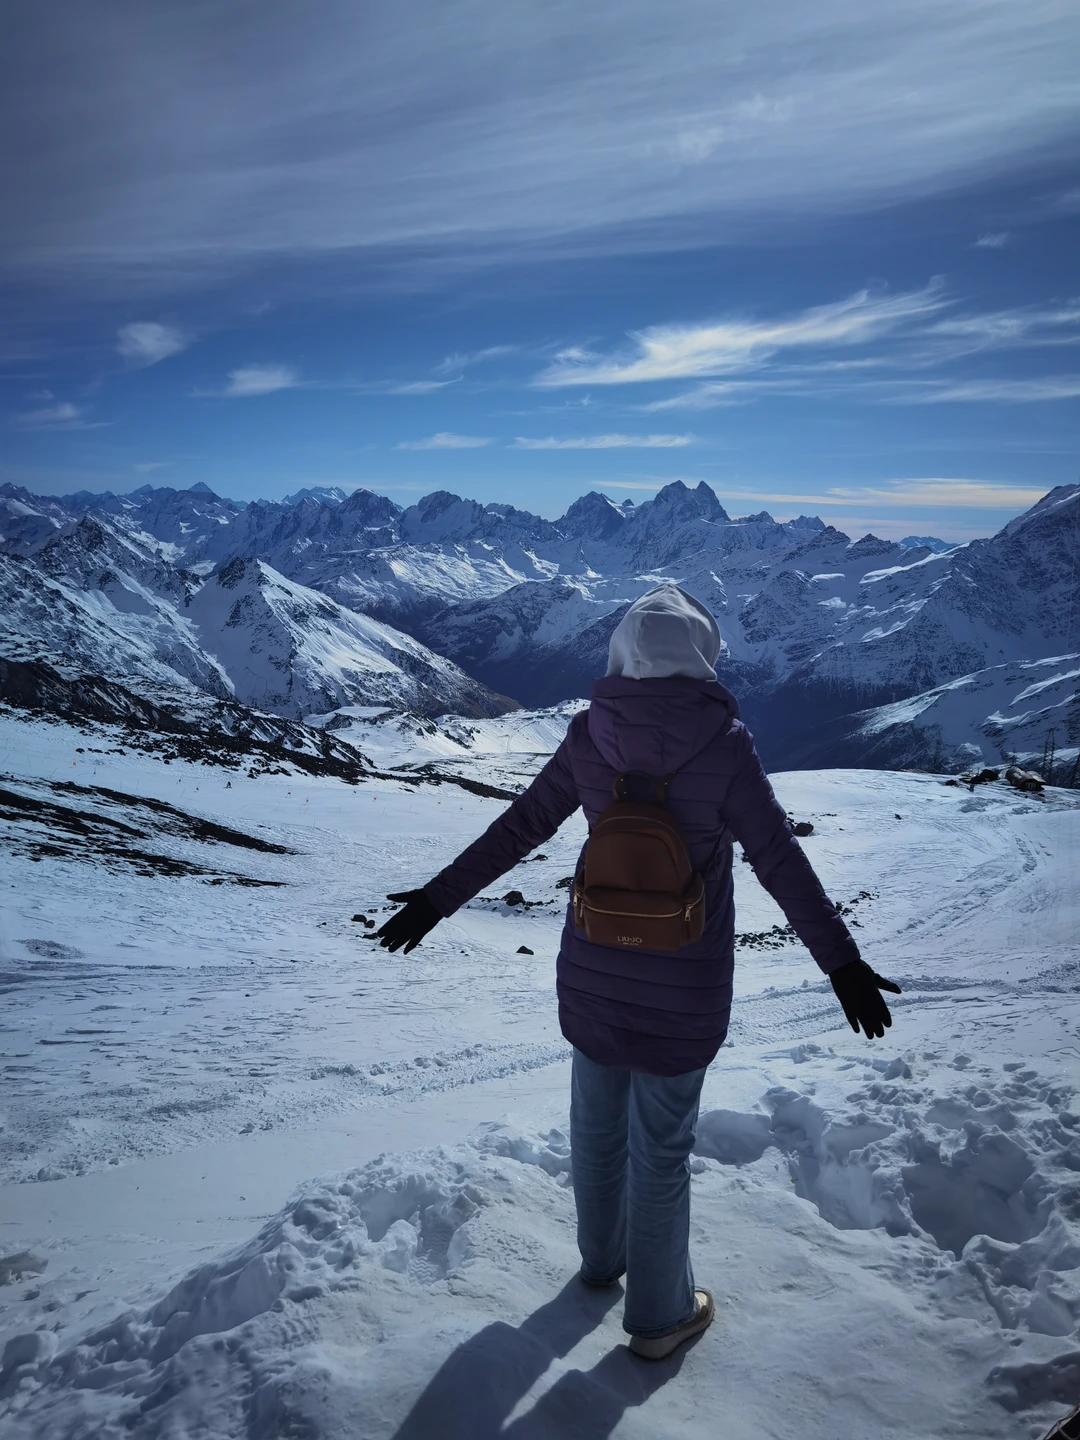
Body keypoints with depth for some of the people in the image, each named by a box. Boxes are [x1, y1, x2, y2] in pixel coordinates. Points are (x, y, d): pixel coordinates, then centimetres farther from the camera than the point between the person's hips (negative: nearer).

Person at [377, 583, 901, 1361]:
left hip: (593, 969, 4)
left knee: (598, 1119, 23)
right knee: (662, 1146, 13)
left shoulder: (590, 734, -9)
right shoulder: (724, 745, -18)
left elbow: (516, 830, -4)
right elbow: (782, 863, -14)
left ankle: (604, 1255, 48)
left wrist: (436, 900, 6)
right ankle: (659, 1313, 33)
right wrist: (842, 962, -5)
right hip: (682, 984, -3)